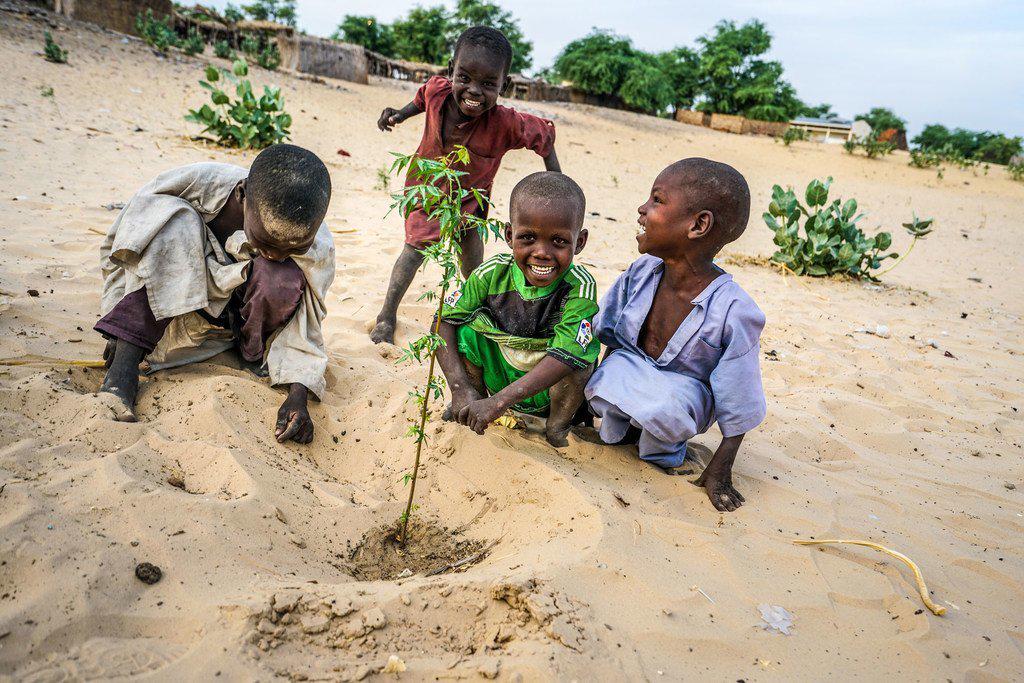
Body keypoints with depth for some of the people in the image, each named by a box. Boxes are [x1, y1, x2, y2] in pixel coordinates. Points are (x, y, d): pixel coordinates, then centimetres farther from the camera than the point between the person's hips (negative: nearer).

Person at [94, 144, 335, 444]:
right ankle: (123, 366, -33)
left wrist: (298, 394, -33)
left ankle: (253, 356, -4)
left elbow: (303, 327, -17)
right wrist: (121, 325, -18)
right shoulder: (195, 185, -28)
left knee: (284, 279, -33)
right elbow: (117, 246, -14)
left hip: (241, 317, 0)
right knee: (173, 219, -29)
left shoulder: (316, 249, -25)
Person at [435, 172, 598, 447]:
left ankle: (557, 429, -4)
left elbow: (564, 356, -38)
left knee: (580, 355, -32)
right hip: (496, 378, 3)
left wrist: (498, 402, -44)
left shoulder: (580, 288, -27)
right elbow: (444, 320, -16)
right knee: (466, 326, -19)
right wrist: (460, 389, -29)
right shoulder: (493, 273, -18)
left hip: (549, 392, -2)